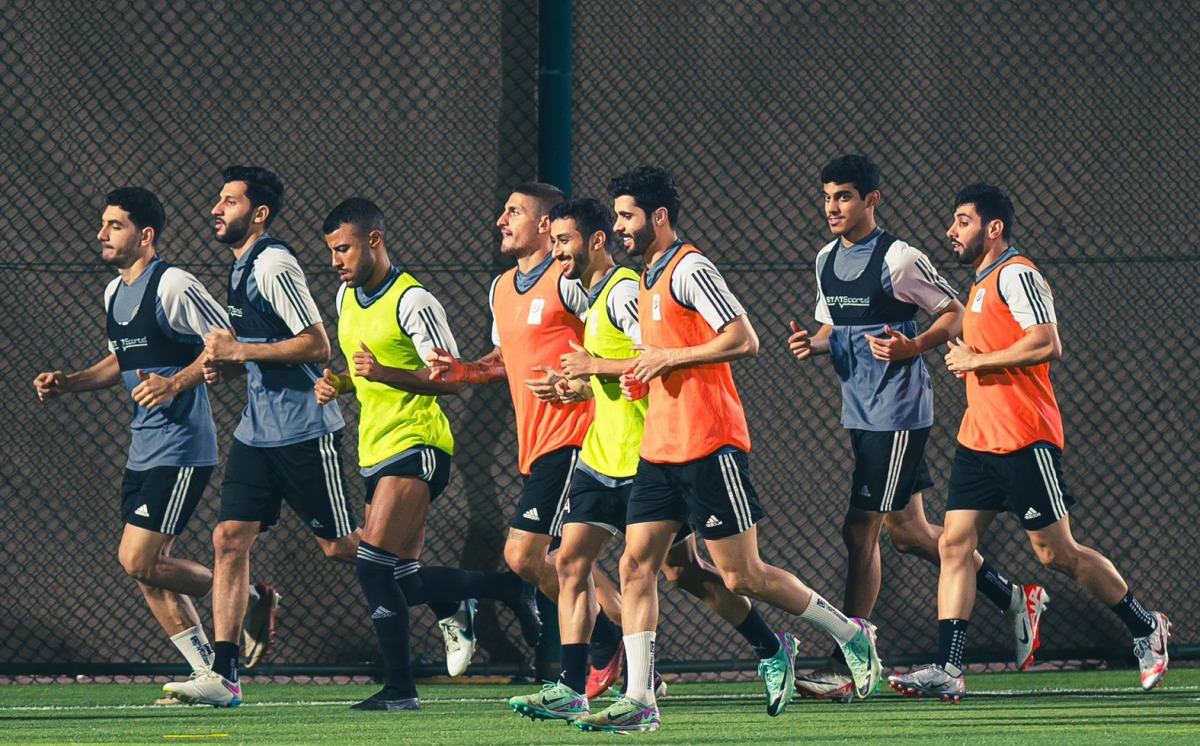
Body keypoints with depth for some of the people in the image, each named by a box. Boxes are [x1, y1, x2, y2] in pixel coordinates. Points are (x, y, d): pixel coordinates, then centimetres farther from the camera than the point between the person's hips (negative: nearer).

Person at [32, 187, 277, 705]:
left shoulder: (173, 286, -14)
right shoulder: (114, 292, 13)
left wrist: (176, 382, -25)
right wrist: (68, 384, 14)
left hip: (181, 448, -9)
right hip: (143, 449, 9)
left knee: (139, 560, -14)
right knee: (147, 570, 6)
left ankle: (248, 599, 4)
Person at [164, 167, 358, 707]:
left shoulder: (274, 266, -15)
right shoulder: (240, 268, 15)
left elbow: (318, 345, -20)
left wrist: (240, 351, -20)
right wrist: (223, 365, 8)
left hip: (304, 429, -9)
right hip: (258, 429, 9)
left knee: (338, 546, 0)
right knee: (229, 537, -2)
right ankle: (222, 673, -6)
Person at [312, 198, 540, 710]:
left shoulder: (412, 301, -13)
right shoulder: (347, 296, 14)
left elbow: (451, 380, -16)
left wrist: (386, 375, -28)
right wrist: (336, 385, 7)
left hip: (415, 443, -9)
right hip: (375, 450, 9)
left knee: (374, 564, -17)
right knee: (405, 581, 8)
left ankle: (400, 690, -13)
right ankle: (509, 588, 27)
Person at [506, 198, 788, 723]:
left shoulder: (623, 291, -15)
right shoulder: (595, 296, 16)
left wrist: (594, 366, -17)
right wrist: (582, 387, 9)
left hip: (645, 459, -9)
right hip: (601, 458, 9)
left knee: (683, 571, 1)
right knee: (571, 561, -2)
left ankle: (773, 650, 16)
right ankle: (571, 689, -4)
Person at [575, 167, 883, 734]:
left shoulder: (690, 269, -12)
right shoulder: (650, 278, 17)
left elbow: (744, 341, -20)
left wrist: (669, 358, -16)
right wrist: (644, 377, 11)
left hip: (708, 446, -9)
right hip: (660, 448, 9)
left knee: (742, 576, -5)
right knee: (636, 566, -2)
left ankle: (851, 634, 13)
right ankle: (638, 701, -4)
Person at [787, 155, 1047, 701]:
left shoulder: (898, 260, -13)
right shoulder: (828, 259, 11)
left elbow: (955, 314, -7)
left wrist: (914, 346, -23)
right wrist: (813, 344, 1)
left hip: (898, 412, -9)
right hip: (859, 412, 9)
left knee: (860, 530, -9)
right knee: (908, 531, 13)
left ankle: (846, 666, -5)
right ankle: (1013, 598, 30)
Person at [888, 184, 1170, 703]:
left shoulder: (1016, 275, -11)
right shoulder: (982, 284, 19)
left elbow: (1047, 344, -22)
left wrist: (976, 361, -15)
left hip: (1025, 440, -9)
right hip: (979, 439, 9)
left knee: (1056, 553, -3)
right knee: (954, 543, -2)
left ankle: (1146, 629, 15)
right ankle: (947, 670, -6)